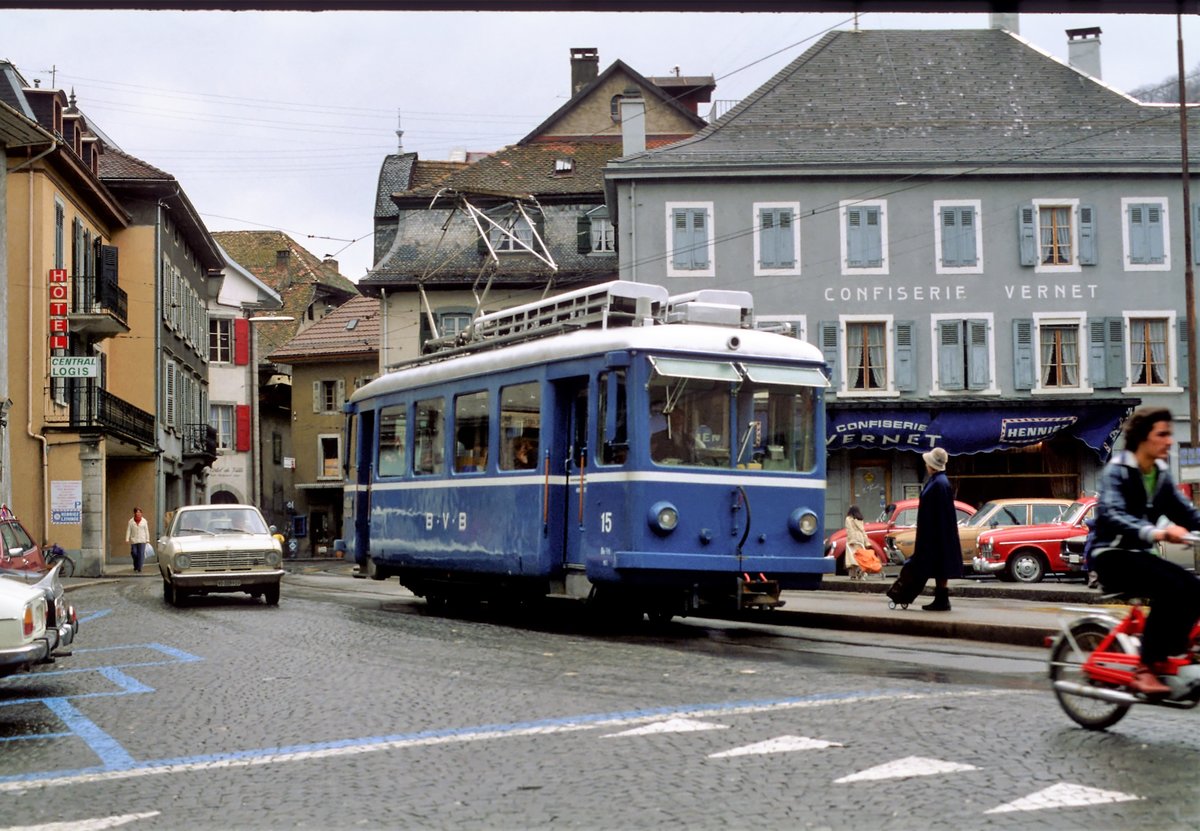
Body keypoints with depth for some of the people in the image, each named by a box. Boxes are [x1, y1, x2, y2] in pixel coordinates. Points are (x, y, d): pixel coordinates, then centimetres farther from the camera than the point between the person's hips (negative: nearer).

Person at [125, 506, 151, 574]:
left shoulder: (144, 521, 6)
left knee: (141, 554, -8)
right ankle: (135, 566, 23)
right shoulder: (131, 521, 3)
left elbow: (146, 531, 7)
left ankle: (139, 569, -5)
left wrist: (147, 540, 4)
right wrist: (127, 539, -8)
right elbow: (128, 530, 1)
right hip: (133, 540, 0)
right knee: (134, 553, -1)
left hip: (142, 541, 0)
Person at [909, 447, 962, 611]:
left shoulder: (939, 483, -18)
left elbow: (939, 512, -21)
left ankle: (942, 601, -1)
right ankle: (940, 600, 16)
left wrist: (929, 534, -21)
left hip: (938, 533, -10)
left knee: (940, 567, -5)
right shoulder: (936, 481, 13)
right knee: (938, 567, 12)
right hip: (937, 533, 10)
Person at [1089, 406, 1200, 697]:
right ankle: (1145, 669, -23)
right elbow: (1113, 515, -30)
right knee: (1170, 588, -29)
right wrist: (1156, 532, -47)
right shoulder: (1117, 471, -13)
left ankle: (1167, 658, -4)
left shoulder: (1161, 474, 10)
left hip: (1140, 554, 7)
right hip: (1111, 556, -7)